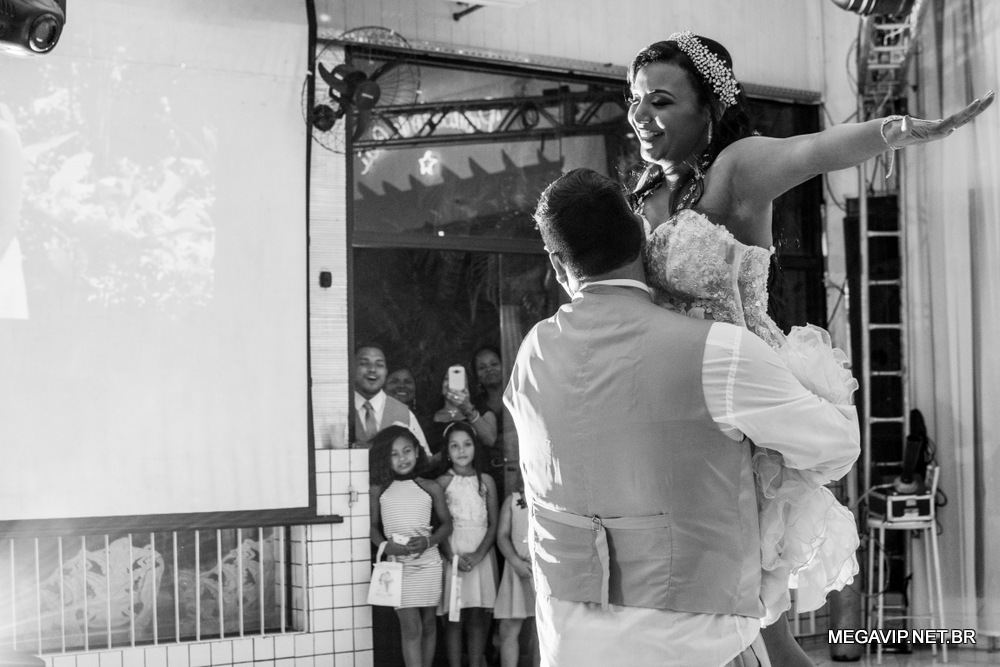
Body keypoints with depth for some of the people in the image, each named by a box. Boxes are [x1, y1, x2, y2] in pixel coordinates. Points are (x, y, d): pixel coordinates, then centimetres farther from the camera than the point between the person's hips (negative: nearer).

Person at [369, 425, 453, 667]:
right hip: (397, 563, -1)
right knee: (411, 627, -8)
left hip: (428, 562, 1)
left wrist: (428, 541, -10)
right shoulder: (378, 490, 3)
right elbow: (373, 525, 8)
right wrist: (384, 545, -12)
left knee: (428, 624, 9)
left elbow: (446, 524, 8)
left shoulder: (431, 488, 3)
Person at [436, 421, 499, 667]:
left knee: (478, 619, 1)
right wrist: (453, 557, -15)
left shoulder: (486, 481, 6)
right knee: (455, 619, 0)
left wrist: (478, 554, -11)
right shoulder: (443, 483, 0)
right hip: (452, 552, -1)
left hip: (481, 553, 2)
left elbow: (493, 525, 3)